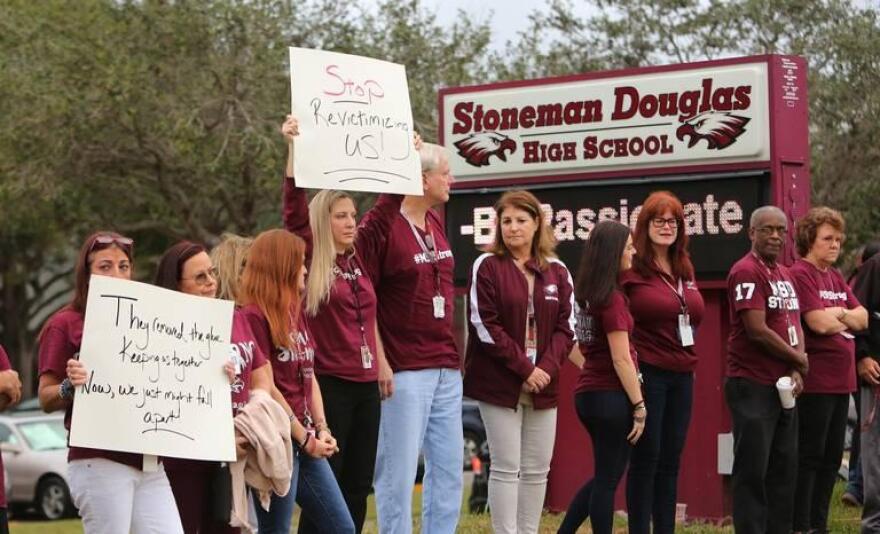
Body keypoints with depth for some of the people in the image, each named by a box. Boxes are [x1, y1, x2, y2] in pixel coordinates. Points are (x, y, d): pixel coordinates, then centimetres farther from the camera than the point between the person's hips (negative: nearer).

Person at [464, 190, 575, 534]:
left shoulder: (557, 272, 10)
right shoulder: (487, 267, -2)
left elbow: (566, 327, 6)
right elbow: (484, 326, -9)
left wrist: (547, 368, -11)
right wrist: (525, 368, -14)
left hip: (543, 384, 4)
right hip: (499, 384, -4)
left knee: (537, 469, 6)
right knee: (506, 467, -3)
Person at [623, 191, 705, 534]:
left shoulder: (684, 271, 14)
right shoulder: (631, 269, -8)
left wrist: (690, 357, 17)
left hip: (681, 376, 7)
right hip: (647, 374, -7)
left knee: (671, 460, 9)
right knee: (646, 459, -3)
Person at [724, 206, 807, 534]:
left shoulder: (784, 274, 16)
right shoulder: (747, 272, -12)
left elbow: (795, 325, 15)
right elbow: (758, 331, -18)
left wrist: (796, 371, -2)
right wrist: (798, 359, -6)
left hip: (783, 386, 9)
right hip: (753, 386, -9)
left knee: (784, 469, 12)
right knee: (752, 471, -5)